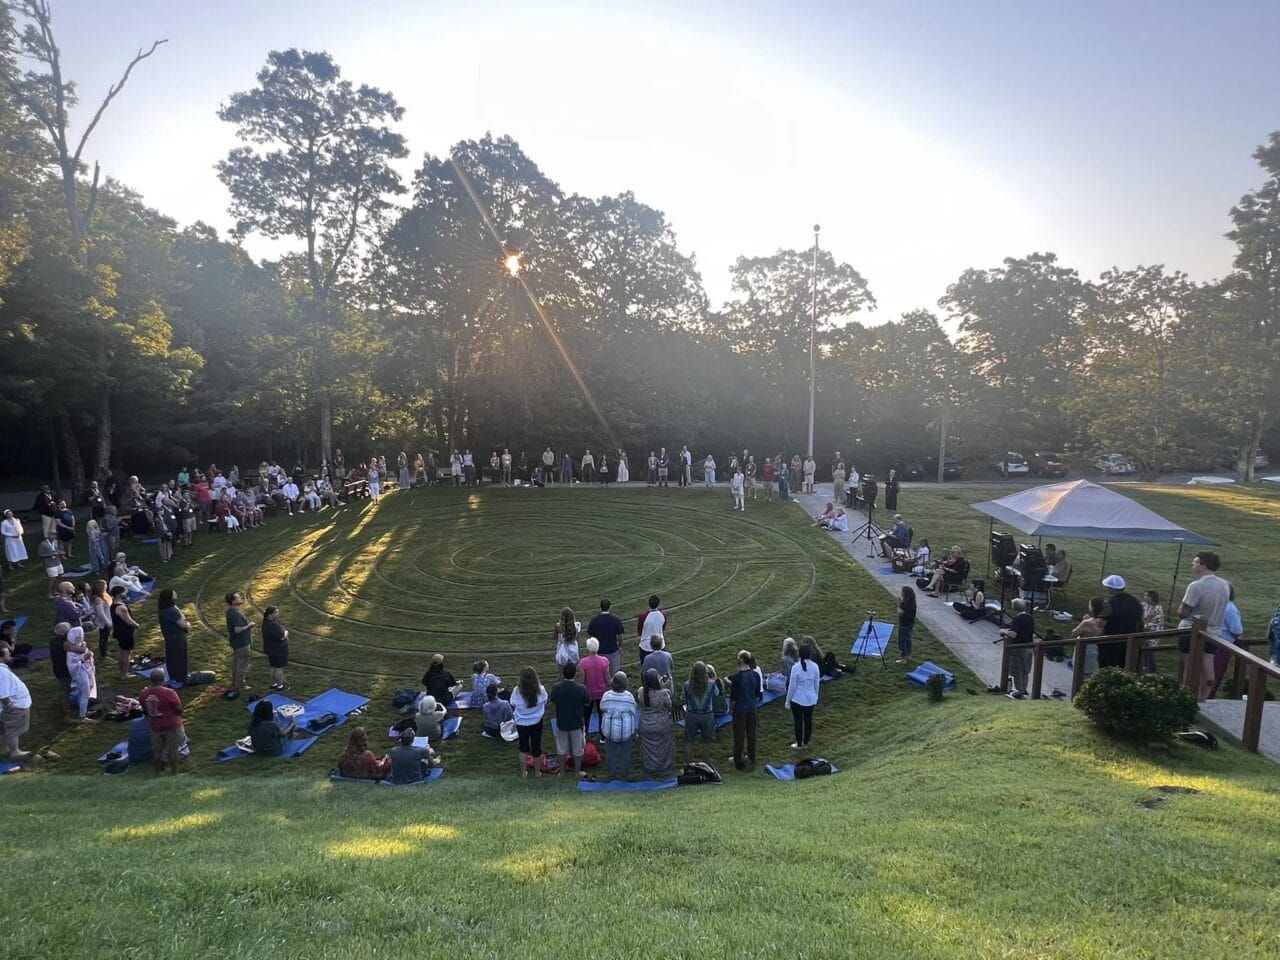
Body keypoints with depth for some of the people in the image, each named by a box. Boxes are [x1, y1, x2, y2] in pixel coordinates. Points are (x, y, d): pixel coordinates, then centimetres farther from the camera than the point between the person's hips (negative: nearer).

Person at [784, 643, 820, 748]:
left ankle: (799, 745, 25)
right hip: (811, 699, 4)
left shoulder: (796, 667, -21)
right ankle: (806, 743, 34)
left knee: (798, 722, 12)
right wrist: (815, 697, 20)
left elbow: (792, 686, -13)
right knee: (808, 720, 18)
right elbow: (816, 684, 3)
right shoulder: (815, 666, -9)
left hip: (797, 700, -4)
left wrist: (788, 701, 0)